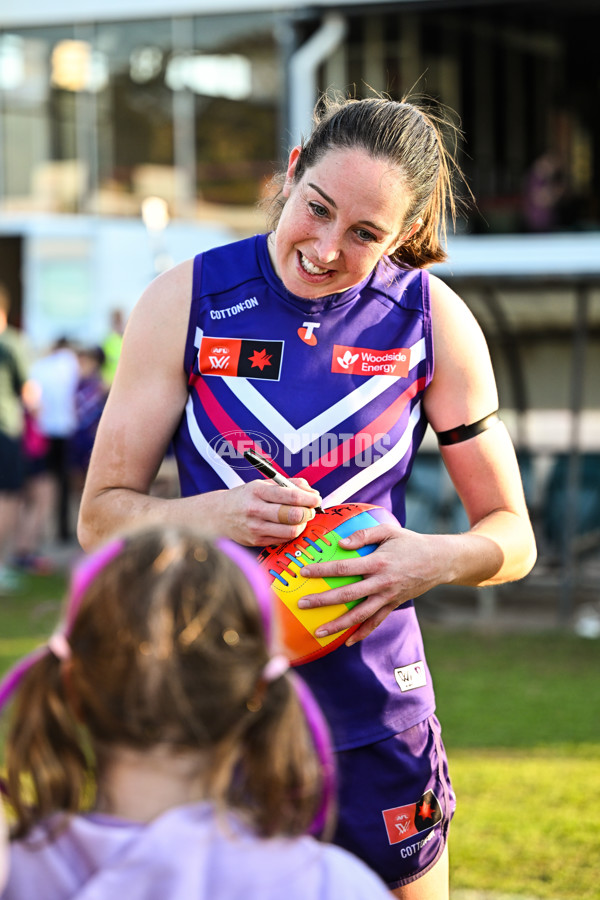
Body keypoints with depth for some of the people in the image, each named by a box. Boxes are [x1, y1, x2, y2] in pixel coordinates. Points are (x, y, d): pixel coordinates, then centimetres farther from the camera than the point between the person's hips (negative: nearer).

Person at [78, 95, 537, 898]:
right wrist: (217, 515, -21)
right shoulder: (187, 301, -4)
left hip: (371, 711, 1)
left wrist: (437, 560, -19)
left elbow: (512, 536, 3)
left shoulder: (433, 320, -2)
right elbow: (101, 515, -2)